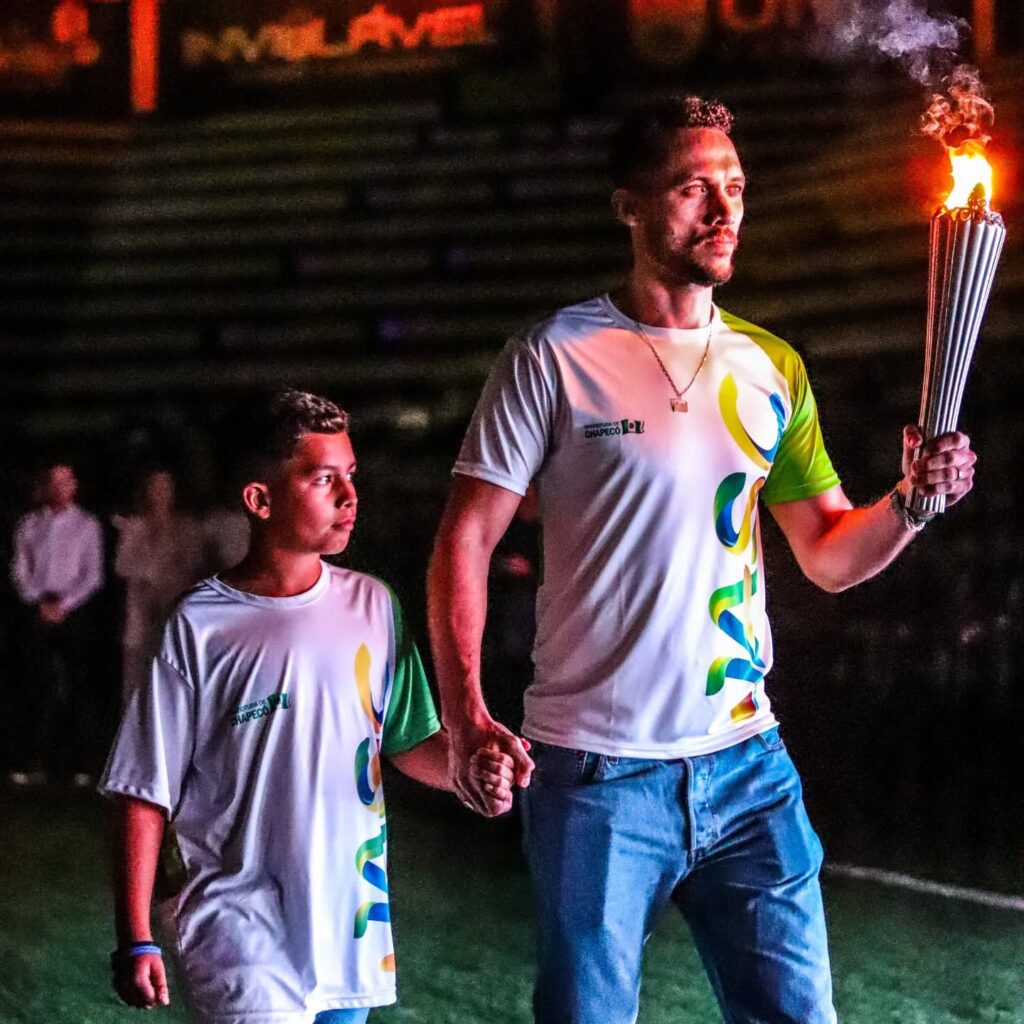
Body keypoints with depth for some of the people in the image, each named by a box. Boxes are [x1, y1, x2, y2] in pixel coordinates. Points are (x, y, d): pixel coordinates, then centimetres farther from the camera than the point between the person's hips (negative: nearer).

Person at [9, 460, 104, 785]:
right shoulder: (29, 524, 9)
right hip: (36, 612, 1)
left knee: (76, 688, -1)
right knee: (35, 687, -1)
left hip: (73, 612, -1)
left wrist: (64, 605, -9)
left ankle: (79, 764, 2)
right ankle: (34, 762, 1)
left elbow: (93, 576, 0)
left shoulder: (86, 525, 4)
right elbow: (19, 571, 7)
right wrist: (38, 602, -6)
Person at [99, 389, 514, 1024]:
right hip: (244, 945, -5)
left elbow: (409, 741, 12)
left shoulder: (372, 606, 5)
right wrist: (136, 941, -7)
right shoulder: (200, 628, -7)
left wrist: (471, 769, -10)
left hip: (354, 929, 5)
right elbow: (146, 793, -5)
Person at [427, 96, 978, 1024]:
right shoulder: (558, 358, -3)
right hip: (597, 772, -4)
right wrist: (466, 717, -17)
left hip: (748, 765, 4)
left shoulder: (771, 370, 10)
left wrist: (910, 502, -8)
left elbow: (830, 556, 13)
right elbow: (466, 539, -6)